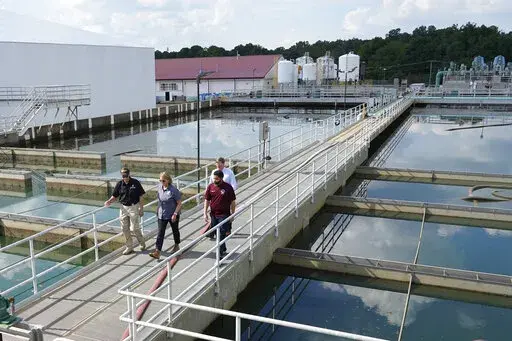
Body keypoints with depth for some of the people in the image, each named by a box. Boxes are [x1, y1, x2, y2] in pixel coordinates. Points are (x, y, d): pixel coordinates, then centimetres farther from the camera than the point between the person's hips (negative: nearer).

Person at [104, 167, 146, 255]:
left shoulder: (135, 183, -10)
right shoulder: (120, 184, -1)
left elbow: (140, 197, -7)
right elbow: (115, 196, 7)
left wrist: (141, 209, -8)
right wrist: (109, 201, -14)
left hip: (133, 207, -4)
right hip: (123, 208, 4)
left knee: (134, 228, -2)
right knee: (125, 228, 8)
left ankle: (142, 243, 23)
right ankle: (129, 247, 22)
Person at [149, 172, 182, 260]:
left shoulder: (174, 190, -21)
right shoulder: (160, 187, -3)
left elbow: (179, 203, -16)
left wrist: (175, 214, -22)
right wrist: (158, 209, 17)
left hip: (173, 215, -4)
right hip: (162, 215, 4)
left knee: (175, 230, 17)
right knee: (160, 233, -3)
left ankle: (176, 245, 42)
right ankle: (157, 252, -7)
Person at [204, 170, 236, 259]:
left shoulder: (228, 187, -9)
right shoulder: (210, 187, 0)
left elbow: (232, 202, -3)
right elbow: (207, 200, 7)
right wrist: (205, 213, 1)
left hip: (224, 215, -4)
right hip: (213, 215, 4)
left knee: (222, 234, -5)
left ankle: (221, 253, 2)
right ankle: (224, 250, 31)